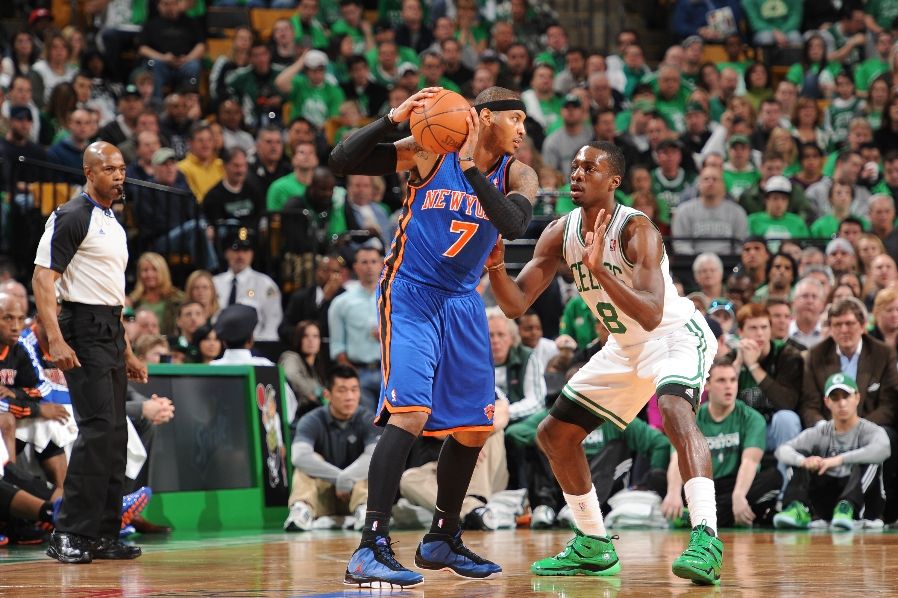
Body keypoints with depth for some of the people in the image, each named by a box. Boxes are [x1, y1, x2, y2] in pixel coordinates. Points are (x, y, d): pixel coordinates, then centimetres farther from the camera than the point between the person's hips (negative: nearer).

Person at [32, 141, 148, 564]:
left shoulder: (113, 225, 19)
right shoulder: (71, 217, -9)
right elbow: (43, 279, -15)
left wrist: (127, 352, 23)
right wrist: (56, 341, -25)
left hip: (111, 336, 9)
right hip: (83, 332, -9)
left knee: (115, 434, 8)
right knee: (98, 428, -16)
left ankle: (103, 535, 13)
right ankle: (69, 535, -13)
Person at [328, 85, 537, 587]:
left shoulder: (518, 176, -1)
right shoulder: (430, 150, -11)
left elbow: (514, 224, -23)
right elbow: (341, 163, -15)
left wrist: (470, 167, -29)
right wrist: (393, 119, -27)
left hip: (462, 302, 6)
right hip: (410, 295, -6)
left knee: (474, 427, 12)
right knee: (411, 411, -23)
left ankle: (442, 539, 31)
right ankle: (371, 550, -26)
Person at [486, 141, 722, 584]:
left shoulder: (636, 230, -27)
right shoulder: (560, 233, -6)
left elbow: (652, 315, -38)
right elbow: (516, 304, -7)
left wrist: (599, 269, -49)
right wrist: (495, 265, -27)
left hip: (676, 335, -8)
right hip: (625, 348, 8)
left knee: (674, 409, -38)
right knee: (554, 435, 9)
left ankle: (705, 540, -45)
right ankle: (593, 547, 23)